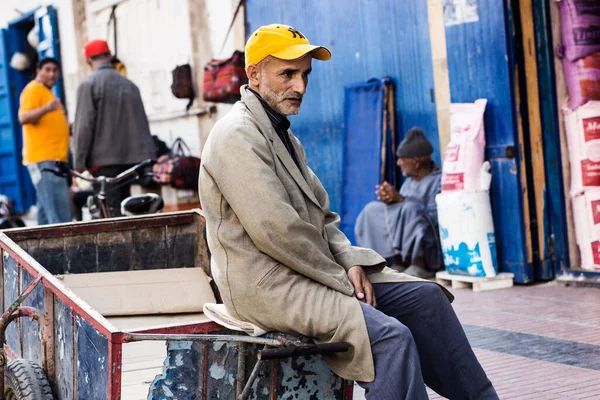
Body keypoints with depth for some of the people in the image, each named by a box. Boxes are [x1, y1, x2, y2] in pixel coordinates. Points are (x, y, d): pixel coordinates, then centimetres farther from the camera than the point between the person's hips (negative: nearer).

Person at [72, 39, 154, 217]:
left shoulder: (88, 84, -5)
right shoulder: (129, 84, 13)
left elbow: (84, 125, -11)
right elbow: (142, 122, 14)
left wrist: (79, 163, -7)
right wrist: (147, 154, 19)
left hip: (104, 158, -6)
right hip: (131, 158, 6)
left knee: (111, 208, -7)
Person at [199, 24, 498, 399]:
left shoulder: (283, 134, 18)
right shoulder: (238, 135, -14)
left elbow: (323, 216, 17)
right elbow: (275, 231, -22)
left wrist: (350, 263, -1)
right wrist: (340, 279, -14)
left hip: (314, 270, 10)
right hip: (265, 284, -10)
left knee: (425, 296, 2)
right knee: (392, 335, -24)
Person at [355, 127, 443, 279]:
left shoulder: (439, 181, -13)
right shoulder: (410, 181, 13)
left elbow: (434, 217, -23)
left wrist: (401, 199, -24)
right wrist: (389, 199, -11)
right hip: (410, 250, 8)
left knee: (410, 208, -32)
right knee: (373, 210, -1)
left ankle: (421, 266, -20)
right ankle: (399, 262, -4)